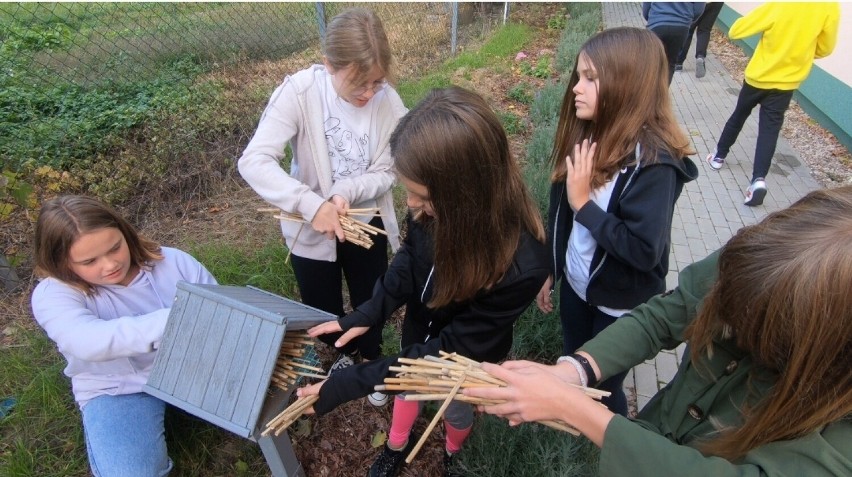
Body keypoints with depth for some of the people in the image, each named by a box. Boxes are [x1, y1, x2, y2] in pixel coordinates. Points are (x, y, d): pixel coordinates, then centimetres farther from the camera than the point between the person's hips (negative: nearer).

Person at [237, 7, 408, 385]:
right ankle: (346, 353, 53)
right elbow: (254, 161, -28)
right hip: (311, 228, 0)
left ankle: (371, 361, 51)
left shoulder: (388, 102, -19)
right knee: (323, 309, 19)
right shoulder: (299, 92, -24)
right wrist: (312, 206, -36)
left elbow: (386, 173, -11)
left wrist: (347, 191, -30)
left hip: (366, 222, 1)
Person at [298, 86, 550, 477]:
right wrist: (366, 314, -20)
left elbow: (455, 349, -32)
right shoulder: (434, 209, -30)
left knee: (457, 411, 28)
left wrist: (346, 385, -32)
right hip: (420, 333, 3)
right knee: (407, 385, 30)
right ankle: (398, 444, 64)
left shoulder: (521, 265, -42)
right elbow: (409, 258, -8)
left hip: (466, 359, -3)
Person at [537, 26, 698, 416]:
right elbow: (560, 213, 3)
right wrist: (549, 273, 10)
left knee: (603, 386, 16)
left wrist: (584, 204, -26)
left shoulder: (653, 161, -26)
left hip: (621, 305, -6)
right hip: (575, 287, 6)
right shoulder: (586, 135, -6)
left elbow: (644, 250, -30)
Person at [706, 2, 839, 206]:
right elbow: (825, 48, 1)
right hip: (786, 82, 1)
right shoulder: (831, 7, -11)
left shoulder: (778, 4, -19)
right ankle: (759, 178, -16)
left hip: (757, 77, -1)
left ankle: (719, 156, 36)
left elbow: (735, 31, -14)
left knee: (738, 116, 21)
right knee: (770, 130, 0)